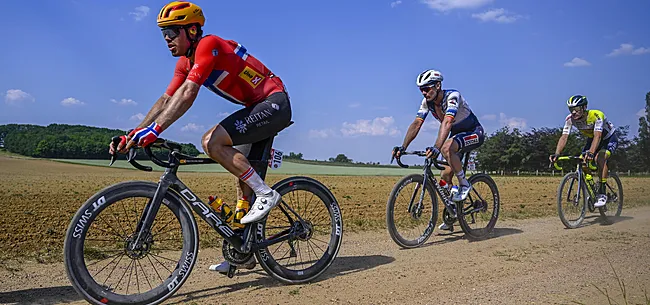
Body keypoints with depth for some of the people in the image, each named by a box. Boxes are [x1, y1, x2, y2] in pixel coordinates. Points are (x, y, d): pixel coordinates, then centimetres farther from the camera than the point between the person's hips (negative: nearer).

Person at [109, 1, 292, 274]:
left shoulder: (208, 45, -19)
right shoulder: (185, 63, 9)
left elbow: (187, 95, -30)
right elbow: (166, 100, 6)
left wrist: (154, 130, -35)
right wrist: (133, 134, -2)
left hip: (274, 103, -10)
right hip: (257, 108, 10)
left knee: (211, 141, -24)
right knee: (246, 181, 9)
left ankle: (266, 194, -14)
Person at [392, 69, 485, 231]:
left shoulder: (453, 96, -29)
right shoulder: (427, 102, -9)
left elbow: (447, 123, -44)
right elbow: (416, 124, -16)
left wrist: (436, 147, -57)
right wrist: (403, 147, -29)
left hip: (474, 133, -7)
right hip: (457, 134, 8)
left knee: (446, 148, -37)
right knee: (445, 178, 1)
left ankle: (464, 184, -18)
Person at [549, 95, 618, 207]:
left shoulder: (596, 115, -36)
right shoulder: (570, 119, -22)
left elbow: (597, 136, -47)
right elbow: (564, 137, -28)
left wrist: (591, 153, -64)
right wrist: (557, 154, -44)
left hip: (609, 138, -5)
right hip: (592, 139, 5)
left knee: (600, 158, -31)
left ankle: (602, 194, -24)